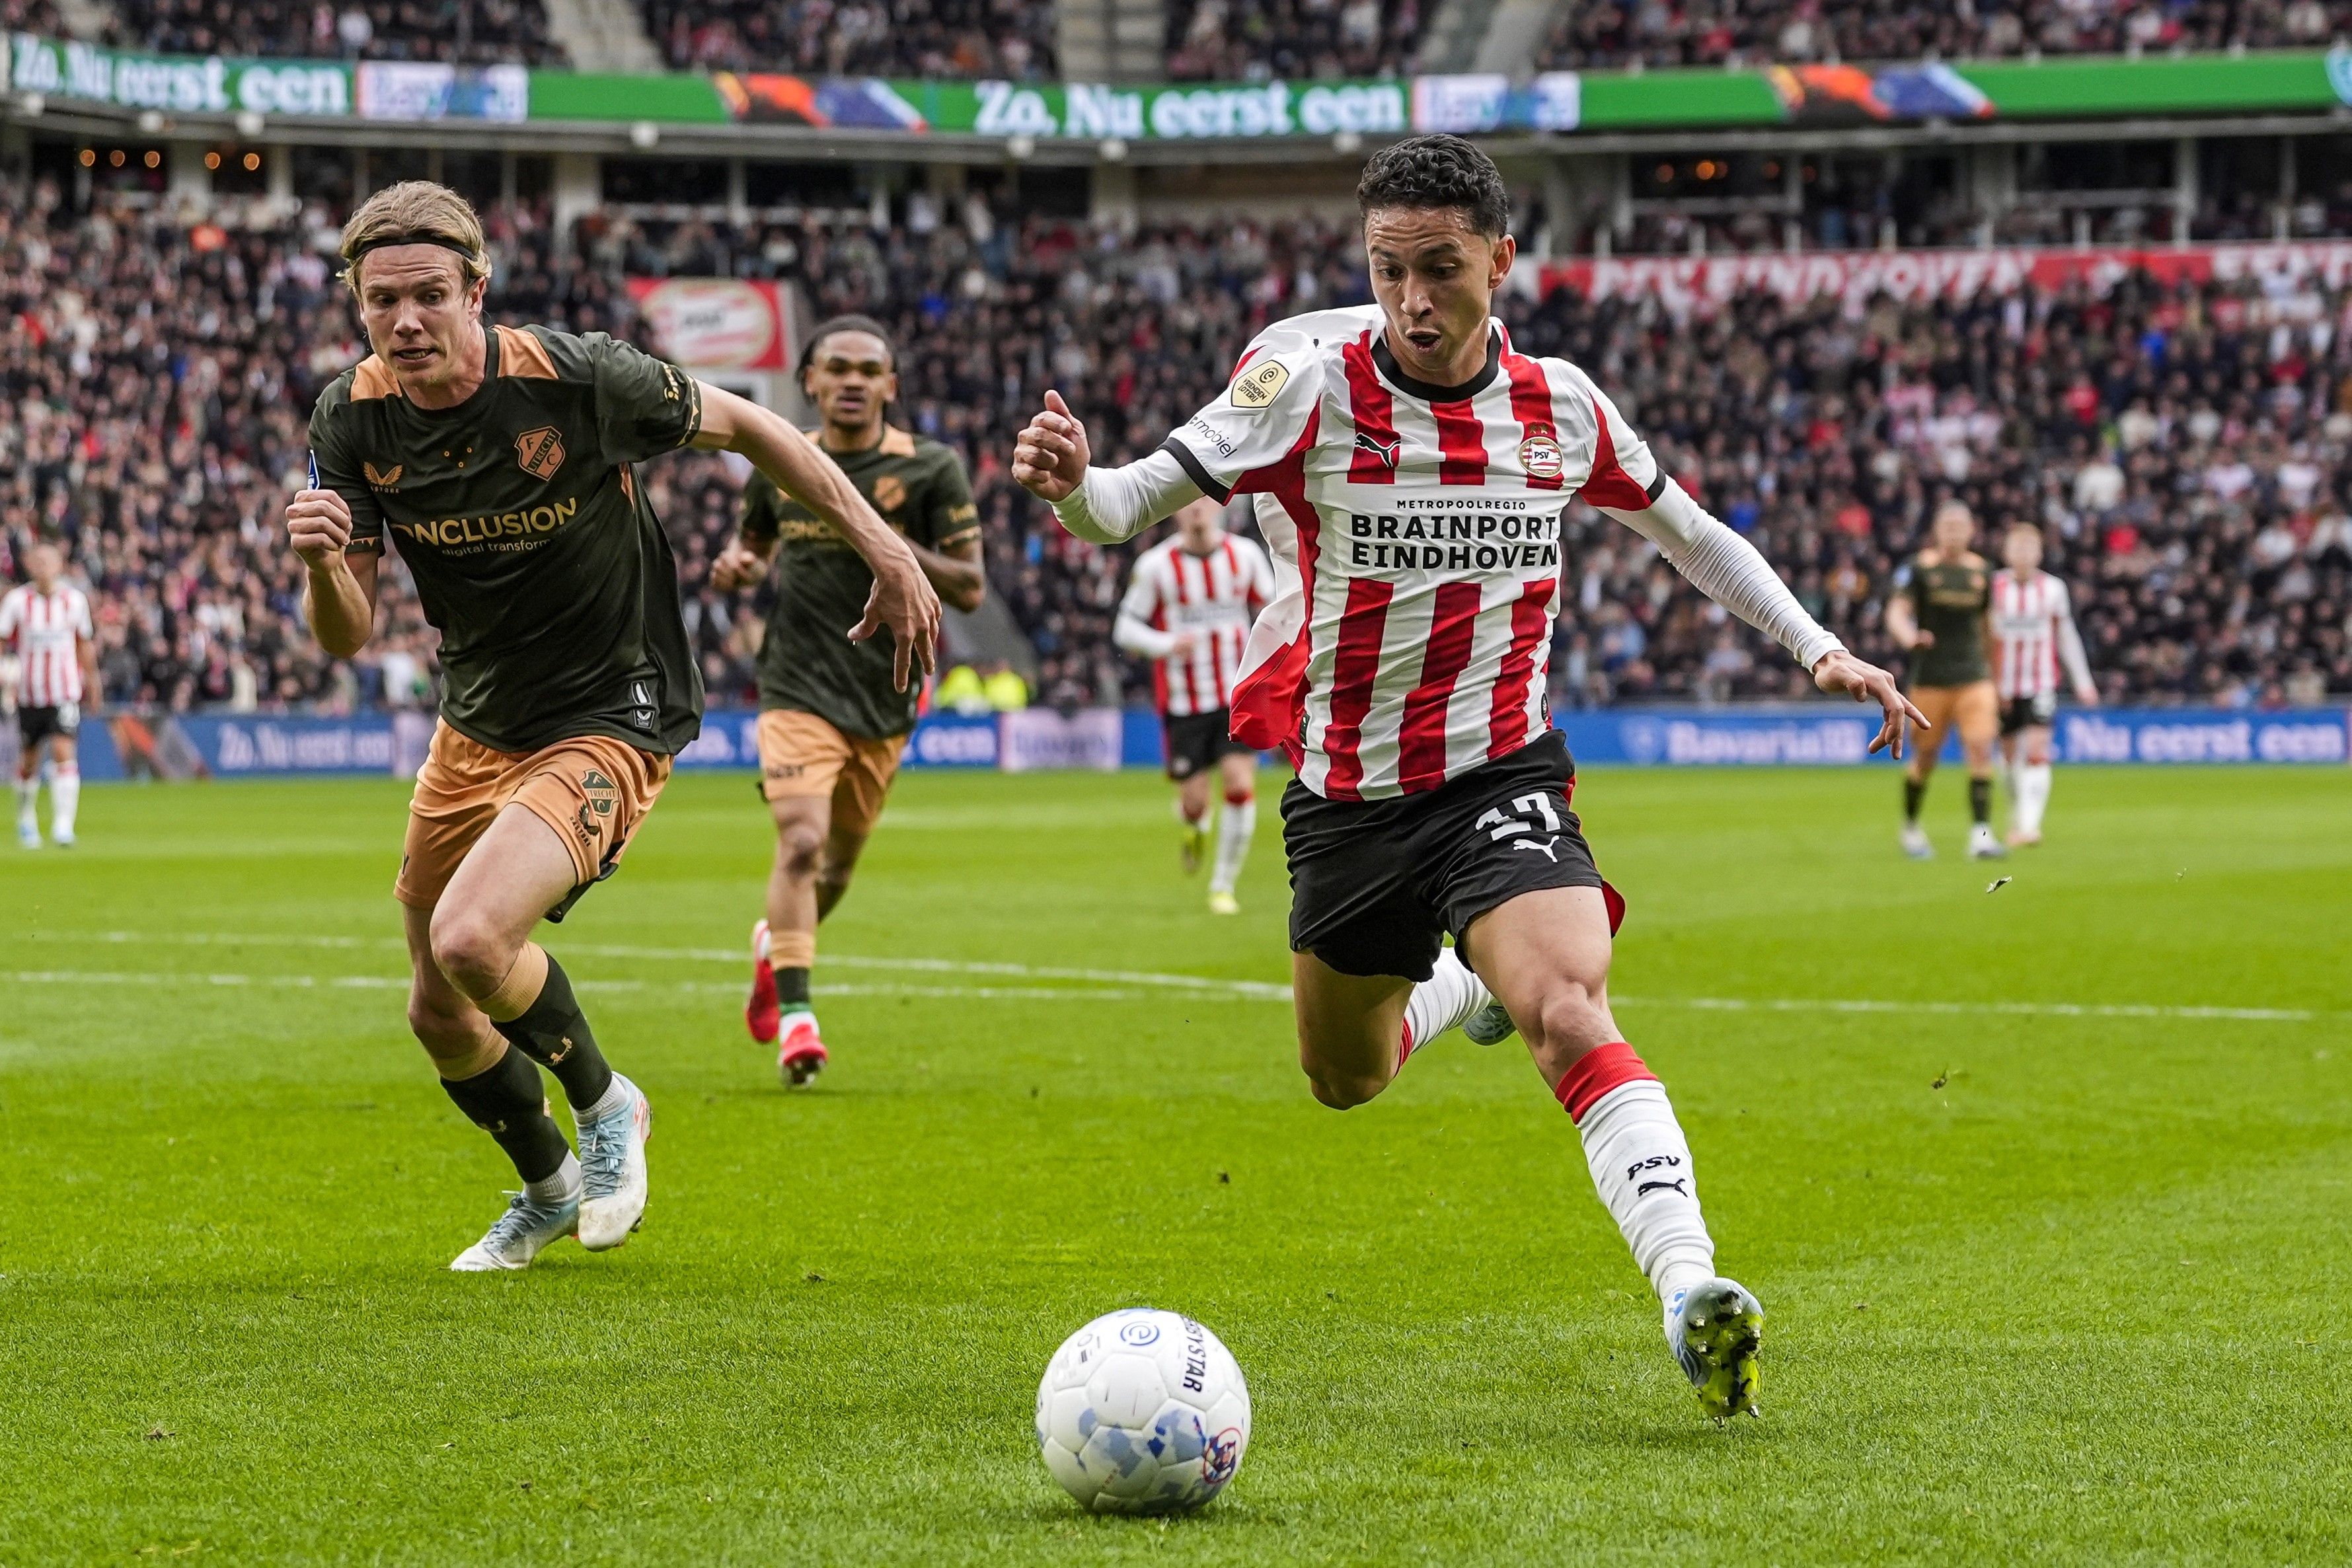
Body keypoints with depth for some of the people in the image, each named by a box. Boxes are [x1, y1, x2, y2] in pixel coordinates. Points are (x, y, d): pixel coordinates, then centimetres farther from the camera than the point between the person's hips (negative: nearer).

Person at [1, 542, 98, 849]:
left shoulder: (75, 600, 1)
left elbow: (85, 643, 14)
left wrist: (91, 678, 21)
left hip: (65, 692, -1)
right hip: (29, 693, 1)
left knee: (64, 752, -17)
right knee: (29, 760, 11)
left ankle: (63, 825, -20)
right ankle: (26, 817, 36)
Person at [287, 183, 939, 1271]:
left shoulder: (577, 379, -23)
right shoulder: (353, 422, -11)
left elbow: (748, 427, -6)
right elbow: (346, 636, -7)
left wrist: (886, 551, -4)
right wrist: (322, 561, -30)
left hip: (608, 722, -6)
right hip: (474, 726, 6)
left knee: (470, 937, -28)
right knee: (441, 1015, 14)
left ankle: (602, 1105, 2)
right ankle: (549, 1189, 44)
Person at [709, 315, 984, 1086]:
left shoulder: (931, 469, -4)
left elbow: (971, 588, -7)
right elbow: (752, 540, 22)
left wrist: (895, 545, -22)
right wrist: (734, 565, -2)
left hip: (884, 698, 1)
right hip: (799, 688, -1)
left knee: (840, 862, 15)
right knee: (802, 843, -20)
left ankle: (773, 944, 46)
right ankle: (794, 1019, -18)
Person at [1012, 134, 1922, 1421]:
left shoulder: (1559, 405, -3)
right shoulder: (1310, 374, -12)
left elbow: (1685, 529, 15)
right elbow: (1141, 500, -16)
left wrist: (1819, 649, 10)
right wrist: (1072, 484, -39)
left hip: (1500, 774, -2)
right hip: (1345, 796, 2)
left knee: (1568, 1012, -28)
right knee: (1347, 1081, 19)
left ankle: (1690, 1289, -40)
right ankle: (1467, 985, 53)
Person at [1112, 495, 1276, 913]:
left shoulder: (1246, 555, 0)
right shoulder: (1155, 565, -7)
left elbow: (1272, 608, 14)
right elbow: (1125, 628, -3)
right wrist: (1166, 644, -20)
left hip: (1238, 695, 1)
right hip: (1184, 702, -1)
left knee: (1240, 785, -14)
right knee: (1193, 802, -1)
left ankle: (1224, 886, 3)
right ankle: (1195, 829, 39)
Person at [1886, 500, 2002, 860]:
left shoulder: (1982, 570, 9)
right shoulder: (1920, 568, -3)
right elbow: (1896, 612, -10)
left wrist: (1996, 677, 22)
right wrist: (1909, 638, -33)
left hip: (1974, 677, 2)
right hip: (1930, 677, -2)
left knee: (1981, 749, -13)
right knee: (1925, 757, 6)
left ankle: (1980, 835, -16)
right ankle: (1910, 826, 30)